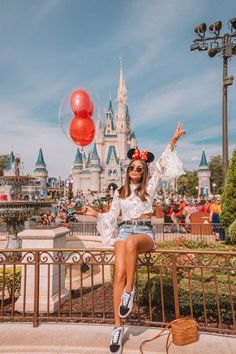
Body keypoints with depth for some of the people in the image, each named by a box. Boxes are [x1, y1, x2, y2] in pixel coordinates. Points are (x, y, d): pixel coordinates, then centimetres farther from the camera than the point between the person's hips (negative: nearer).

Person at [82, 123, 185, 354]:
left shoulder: (149, 187, 11)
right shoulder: (119, 193, 17)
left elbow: (161, 166, 3)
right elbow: (112, 216, 19)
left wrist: (173, 141, -3)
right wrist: (94, 213, 7)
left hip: (144, 231, -2)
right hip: (124, 231, 2)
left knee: (131, 243, -40)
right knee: (119, 275, -16)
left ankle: (130, 290, -23)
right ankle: (118, 327, -9)